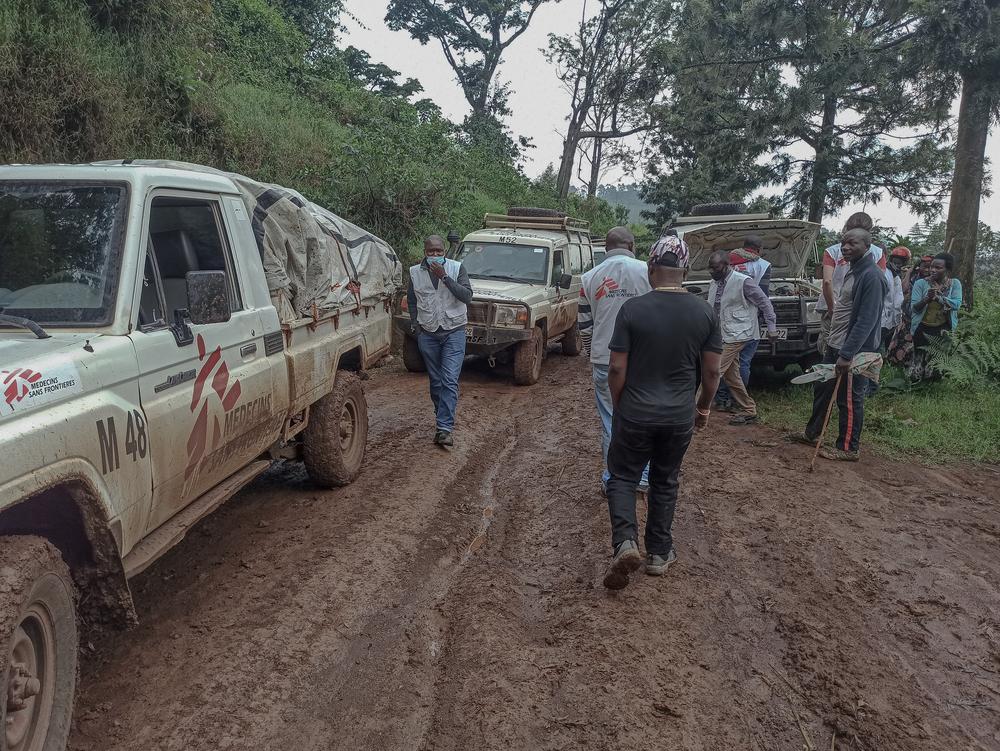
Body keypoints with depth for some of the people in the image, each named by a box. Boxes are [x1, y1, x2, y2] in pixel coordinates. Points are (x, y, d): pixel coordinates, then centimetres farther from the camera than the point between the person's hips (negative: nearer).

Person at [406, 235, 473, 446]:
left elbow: (467, 296, -15)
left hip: (454, 332, -3)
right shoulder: (415, 272, 4)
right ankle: (445, 418, 28)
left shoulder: (457, 268, -5)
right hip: (427, 333, 3)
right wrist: (414, 325, 5)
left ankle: (444, 429, -15)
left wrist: (444, 277, -20)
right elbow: (411, 300, 16)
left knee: (450, 381, -12)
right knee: (435, 381, 11)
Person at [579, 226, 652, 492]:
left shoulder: (591, 277, 5)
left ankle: (612, 480, 18)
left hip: (604, 360, 2)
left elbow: (584, 323, 9)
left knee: (610, 420, 10)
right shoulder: (646, 271, -4)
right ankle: (643, 476, 21)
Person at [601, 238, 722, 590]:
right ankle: (659, 553, 25)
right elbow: (711, 371, 1)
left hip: (635, 413, -2)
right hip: (680, 416, 2)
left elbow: (617, 369, -10)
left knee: (622, 477, 13)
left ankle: (625, 542, -6)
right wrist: (704, 407, 17)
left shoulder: (633, 309, -12)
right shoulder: (705, 312, -4)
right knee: (665, 481, 18)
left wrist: (618, 406, 6)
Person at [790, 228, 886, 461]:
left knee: (850, 400, 0)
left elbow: (866, 320, -24)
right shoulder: (852, 270, 11)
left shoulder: (871, 276, -19)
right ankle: (812, 433, 35)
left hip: (853, 350, -10)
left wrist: (847, 354, -26)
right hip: (836, 345, 10)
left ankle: (848, 449, 12)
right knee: (822, 389, 20)